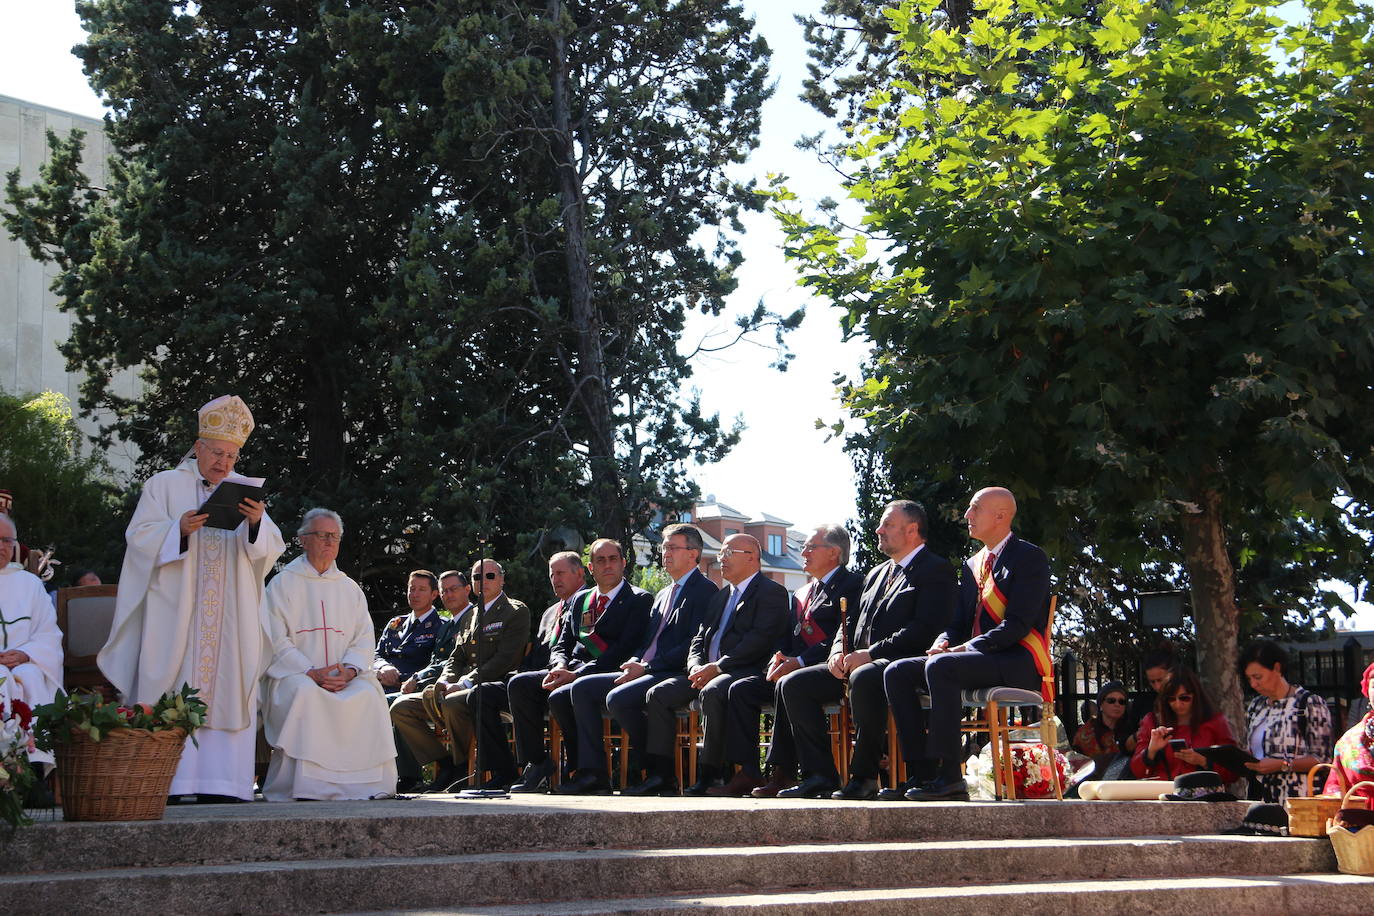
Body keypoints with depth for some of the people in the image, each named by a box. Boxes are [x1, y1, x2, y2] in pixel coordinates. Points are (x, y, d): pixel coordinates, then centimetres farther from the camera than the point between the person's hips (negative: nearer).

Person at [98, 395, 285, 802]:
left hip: (232, 614, 3)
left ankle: (219, 783, -4)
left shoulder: (244, 491, 15)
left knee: (225, 690, -3)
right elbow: (140, 537, -2)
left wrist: (258, 523, -16)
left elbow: (270, 550, 5)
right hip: (175, 612, -3)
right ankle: (165, 780, -9)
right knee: (172, 695, -8)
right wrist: (179, 529, -20)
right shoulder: (164, 485, 8)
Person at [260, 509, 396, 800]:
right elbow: (276, 641, -3)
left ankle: (362, 784, -22)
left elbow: (364, 640, 10)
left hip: (345, 677, 3)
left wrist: (349, 671, -12)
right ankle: (303, 785, -33)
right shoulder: (283, 584, 7)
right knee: (305, 693, -36)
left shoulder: (349, 588, 20)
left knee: (368, 692, -28)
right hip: (293, 673, -3)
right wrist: (312, 673, -17)